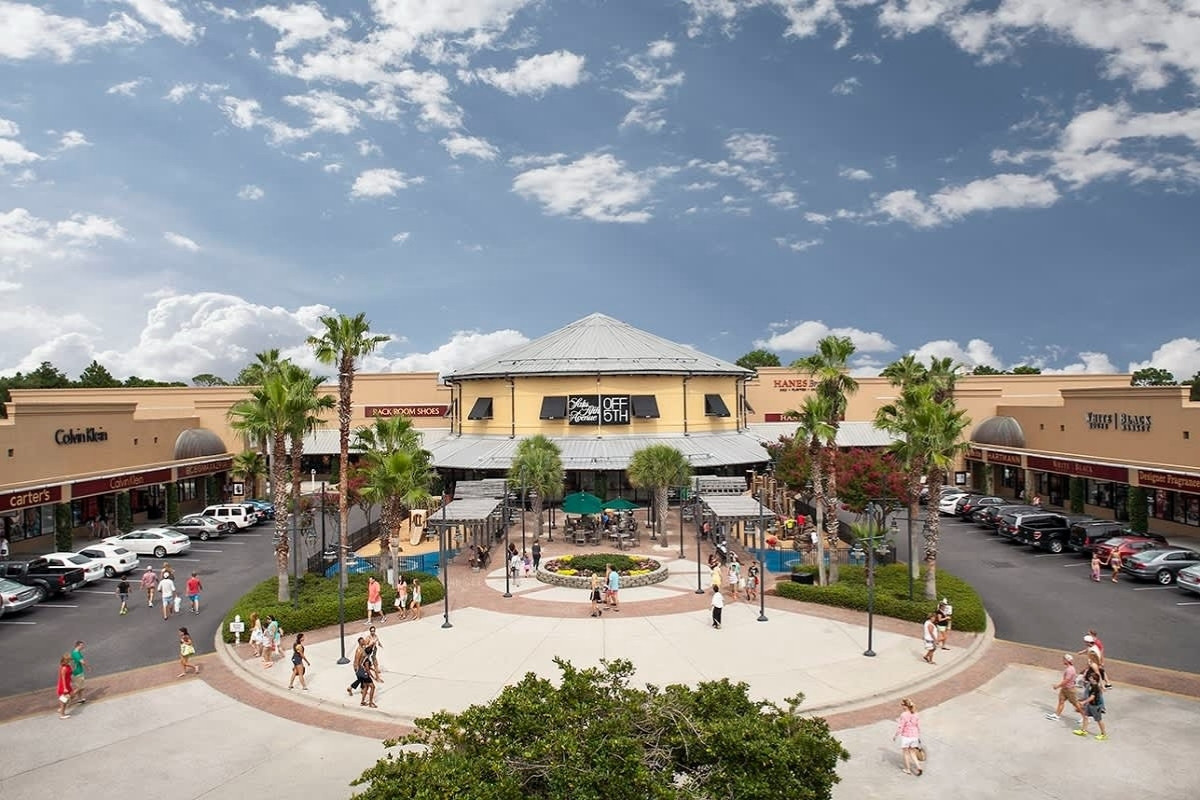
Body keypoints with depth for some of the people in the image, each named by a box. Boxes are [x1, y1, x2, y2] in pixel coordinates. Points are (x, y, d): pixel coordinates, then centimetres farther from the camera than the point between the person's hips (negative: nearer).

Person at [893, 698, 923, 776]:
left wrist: (894, 736, -3)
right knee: (912, 753, 19)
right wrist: (919, 738, 20)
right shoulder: (915, 715, -1)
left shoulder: (903, 715, -19)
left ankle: (907, 769, 24)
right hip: (914, 736, 5)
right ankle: (918, 767, 4)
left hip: (905, 737, -5)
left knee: (906, 753, 14)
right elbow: (918, 727, 6)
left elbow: (900, 728, -17)